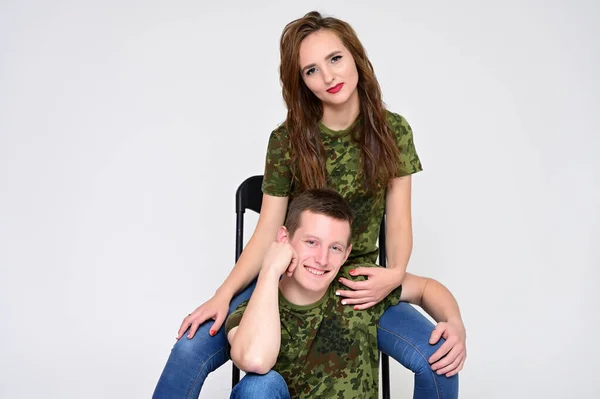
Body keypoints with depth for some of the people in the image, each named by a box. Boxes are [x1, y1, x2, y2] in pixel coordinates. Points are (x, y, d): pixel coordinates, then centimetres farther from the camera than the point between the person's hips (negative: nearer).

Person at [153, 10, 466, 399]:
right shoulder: (287, 140, -7)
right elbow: (267, 232, -6)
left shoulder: (393, 132, -3)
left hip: (360, 282, 1)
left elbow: (398, 220, -2)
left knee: (441, 359, -23)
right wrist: (223, 294, -19)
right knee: (192, 349, -21)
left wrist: (394, 274, -22)